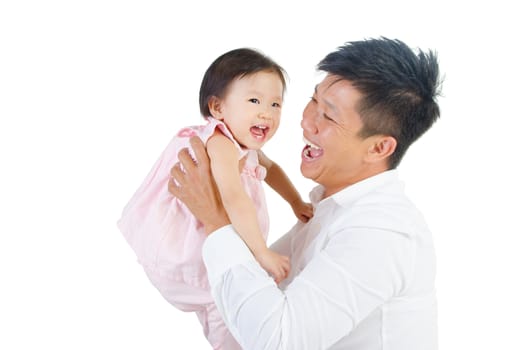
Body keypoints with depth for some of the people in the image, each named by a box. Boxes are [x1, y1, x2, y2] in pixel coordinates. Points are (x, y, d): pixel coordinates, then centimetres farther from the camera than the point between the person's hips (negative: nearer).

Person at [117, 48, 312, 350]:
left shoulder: (245, 146, 2)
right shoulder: (221, 144, -30)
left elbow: (270, 168, 24)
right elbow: (234, 198, -43)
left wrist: (297, 203, 20)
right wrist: (262, 253, -44)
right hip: (183, 254, -10)